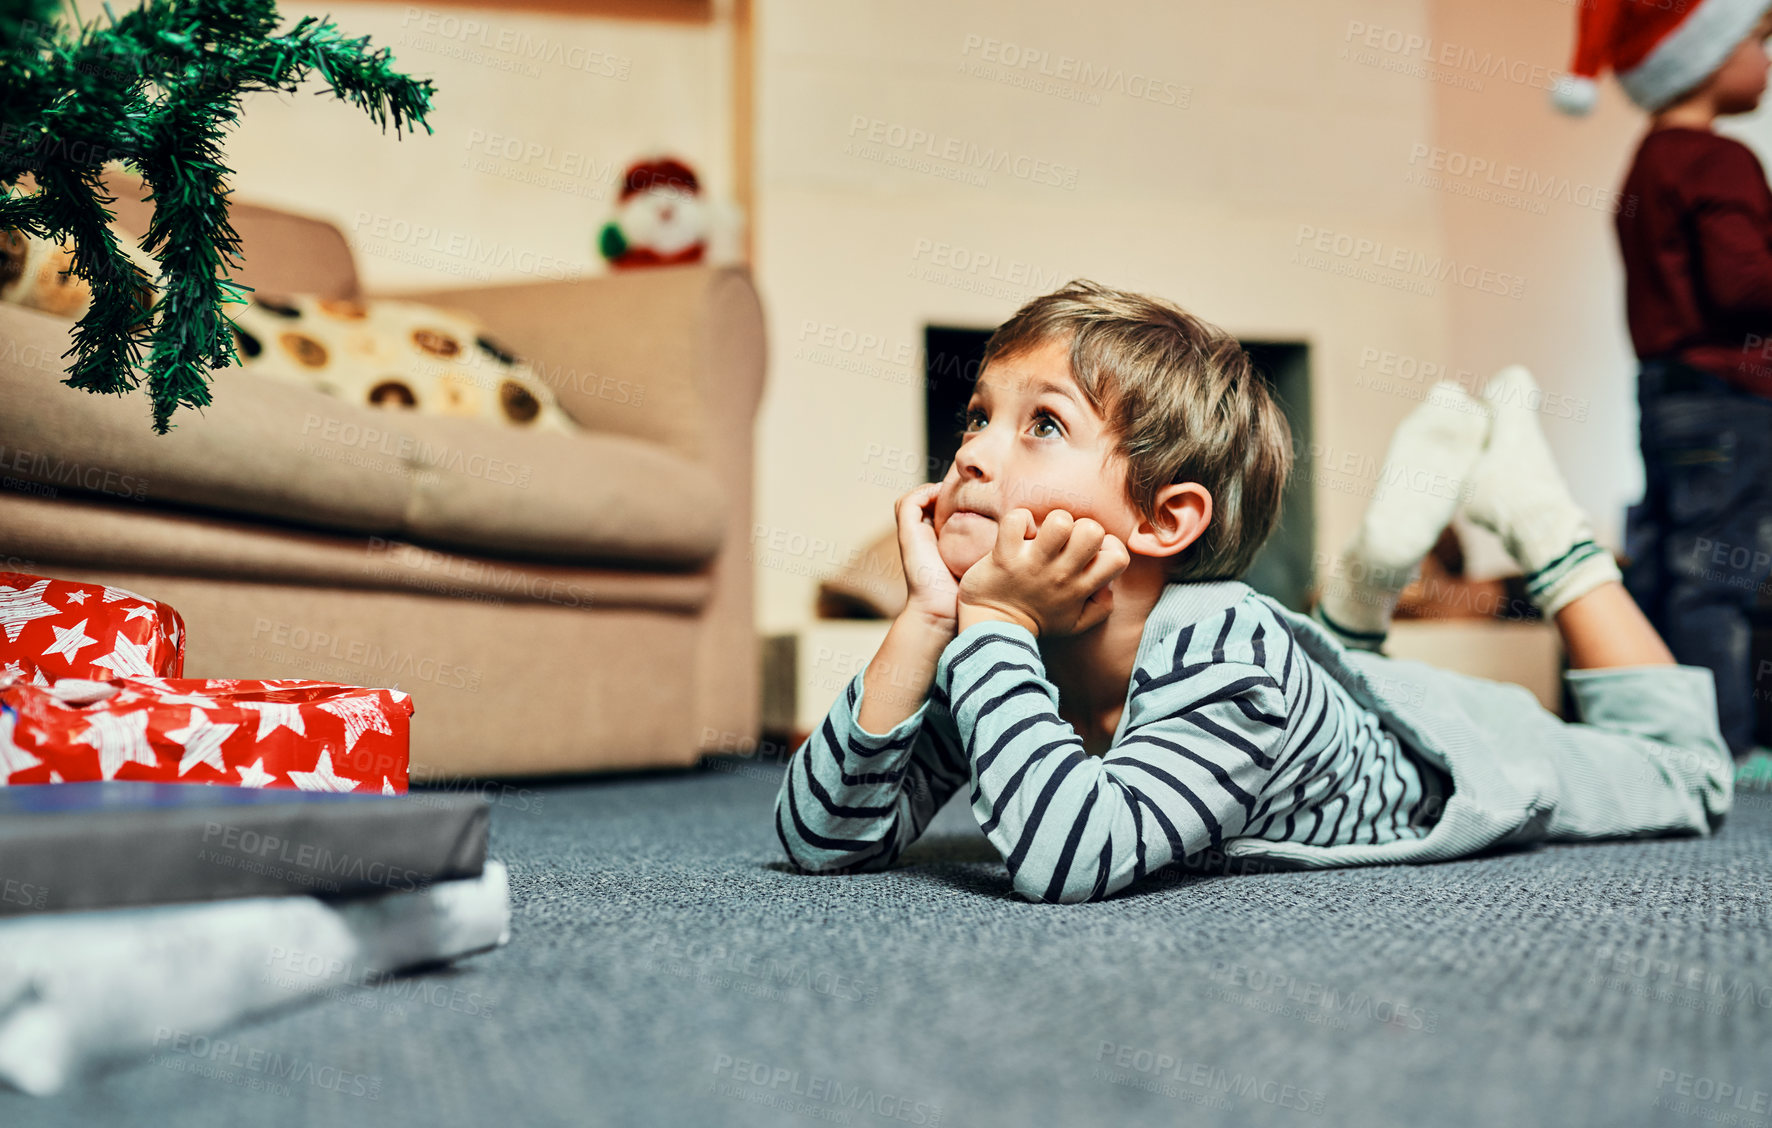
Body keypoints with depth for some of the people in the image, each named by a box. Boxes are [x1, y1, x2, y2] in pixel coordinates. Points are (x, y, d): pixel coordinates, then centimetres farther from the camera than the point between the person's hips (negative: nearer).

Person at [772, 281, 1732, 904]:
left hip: (1451, 760, -4)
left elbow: (1062, 855, -61)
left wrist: (989, 621, -54)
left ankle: (1533, 511, 28)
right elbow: (821, 838, -33)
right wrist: (926, 622, -43)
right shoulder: (1007, 651, -29)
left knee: (1687, 775, 25)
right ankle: (1391, 540, 29)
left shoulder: (1231, 659, -46)